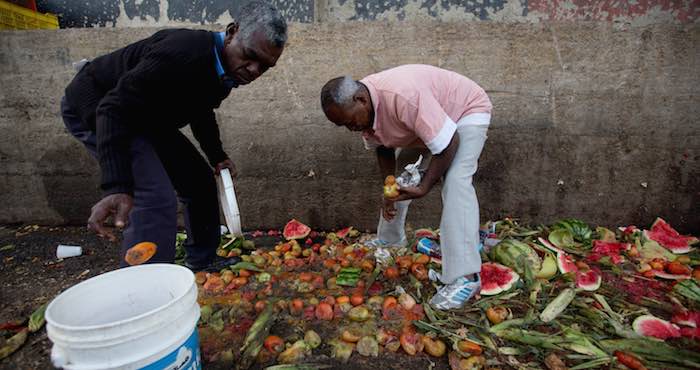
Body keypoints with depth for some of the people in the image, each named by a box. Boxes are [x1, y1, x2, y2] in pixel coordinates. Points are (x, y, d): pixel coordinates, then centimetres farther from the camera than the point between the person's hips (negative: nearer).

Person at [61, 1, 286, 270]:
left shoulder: (227, 67, -5)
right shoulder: (184, 52, -34)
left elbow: (200, 111, 13)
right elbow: (115, 109, -35)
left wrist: (217, 156, 2)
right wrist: (117, 187, -44)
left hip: (145, 116, 9)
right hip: (93, 106, -8)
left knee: (201, 183, 8)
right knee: (157, 199, -26)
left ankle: (203, 269, 23)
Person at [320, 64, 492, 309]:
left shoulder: (403, 97, -42)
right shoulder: (362, 108, -15)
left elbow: (449, 143, -35)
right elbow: (383, 149, -2)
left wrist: (424, 188, -32)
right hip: (425, 122, 8)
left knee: (456, 181, -28)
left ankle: (465, 277, -27)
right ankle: (389, 242, 29)